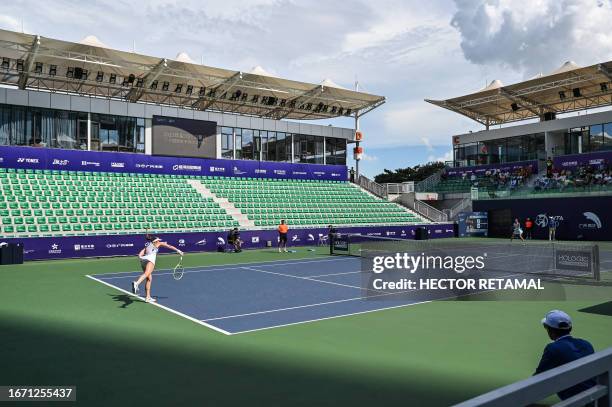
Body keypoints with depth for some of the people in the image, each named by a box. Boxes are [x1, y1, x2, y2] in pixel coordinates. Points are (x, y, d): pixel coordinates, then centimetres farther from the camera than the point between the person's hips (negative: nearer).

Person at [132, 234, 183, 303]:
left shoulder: (147, 245, 35)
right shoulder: (158, 243, 24)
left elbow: (140, 255, 22)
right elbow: (169, 246, 27)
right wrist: (178, 250, 31)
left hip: (143, 260, 6)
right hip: (150, 259, -6)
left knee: (149, 279, 12)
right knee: (146, 274, -28)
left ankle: (148, 297, 10)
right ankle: (136, 283, -55)